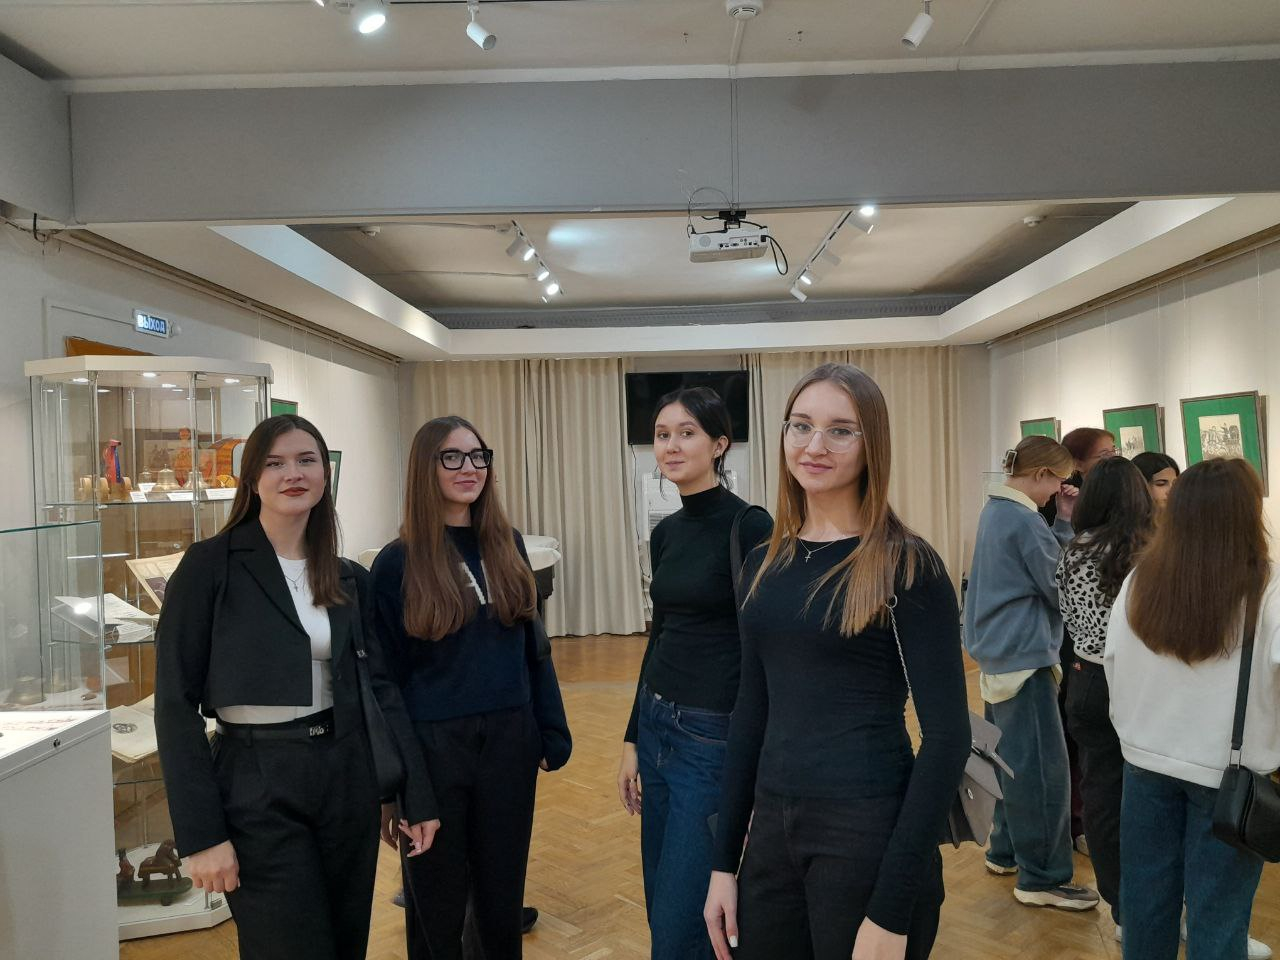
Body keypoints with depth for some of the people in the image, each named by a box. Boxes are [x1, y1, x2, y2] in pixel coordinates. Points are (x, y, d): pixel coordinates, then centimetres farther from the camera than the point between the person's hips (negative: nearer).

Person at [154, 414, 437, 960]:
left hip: (347, 779, 5)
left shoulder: (349, 579, 6)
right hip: (257, 788, -4)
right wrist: (200, 833, -13)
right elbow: (175, 702, -10)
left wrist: (416, 796, 5)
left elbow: (379, 688, 8)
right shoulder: (211, 565, -9)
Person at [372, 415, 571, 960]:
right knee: (437, 903, 14)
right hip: (432, 746, -3)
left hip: (509, 740, 3)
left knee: (503, 893, 17)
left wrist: (551, 732, 7)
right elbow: (384, 675, -6)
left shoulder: (508, 546, 3)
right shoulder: (398, 563, -8)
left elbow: (531, 644, 9)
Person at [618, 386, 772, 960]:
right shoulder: (665, 533, 8)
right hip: (656, 728, 8)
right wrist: (632, 739, 15)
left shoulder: (749, 527, -14)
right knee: (663, 909, 18)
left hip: (715, 740, -8)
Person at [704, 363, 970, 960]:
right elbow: (751, 714, 10)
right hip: (772, 829, 6)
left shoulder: (906, 565, -11)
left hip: (870, 834, -5)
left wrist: (891, 911, -16)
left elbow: (946, 737, -14)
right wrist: (724, 860, 8)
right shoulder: (764, 563, 5)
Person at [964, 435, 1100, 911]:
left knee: (1014, 760, 19)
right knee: (1043, 769, -4)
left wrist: (1064, 523, 3)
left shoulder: (995, 510, 11)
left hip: (998, 653, 11)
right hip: (1024, 657, -10)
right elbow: (1064, 589, -13)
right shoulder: (1024, 521, -19)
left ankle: (1006, 850, 30)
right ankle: (1042, 879, 4)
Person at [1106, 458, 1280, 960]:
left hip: (1147, 759, 3)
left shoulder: (1138, 583, -7)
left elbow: (1115, 664, 3)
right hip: (1230, 768, -3)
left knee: (1146, 892, 18)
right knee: (1218, 904, 12)